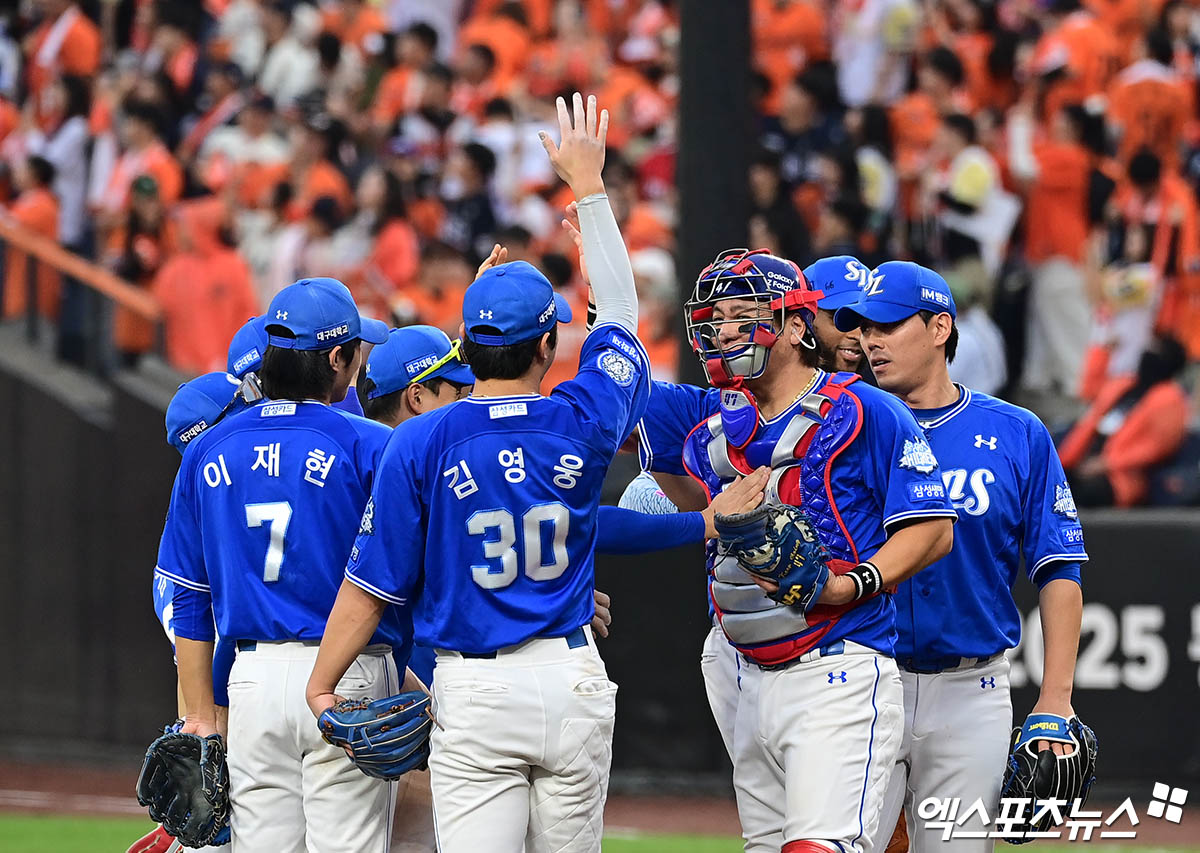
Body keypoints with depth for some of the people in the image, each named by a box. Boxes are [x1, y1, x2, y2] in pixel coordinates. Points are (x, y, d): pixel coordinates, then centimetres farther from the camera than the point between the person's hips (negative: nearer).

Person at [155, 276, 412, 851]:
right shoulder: (369, 447, -5)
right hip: (349, 677, -4)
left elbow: (185, 596, 11)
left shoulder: (208, 452, 9)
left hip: (251, 676, 4)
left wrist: (200, 715, 13)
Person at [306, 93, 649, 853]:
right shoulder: (582, 425, -1)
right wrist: (589, 185, 28)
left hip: (473, 691, -2)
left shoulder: (421, 443, -7)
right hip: (572, 680, 2)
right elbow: (621, 314, 18)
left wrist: (322, 685, 7)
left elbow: (372, 586, -4)